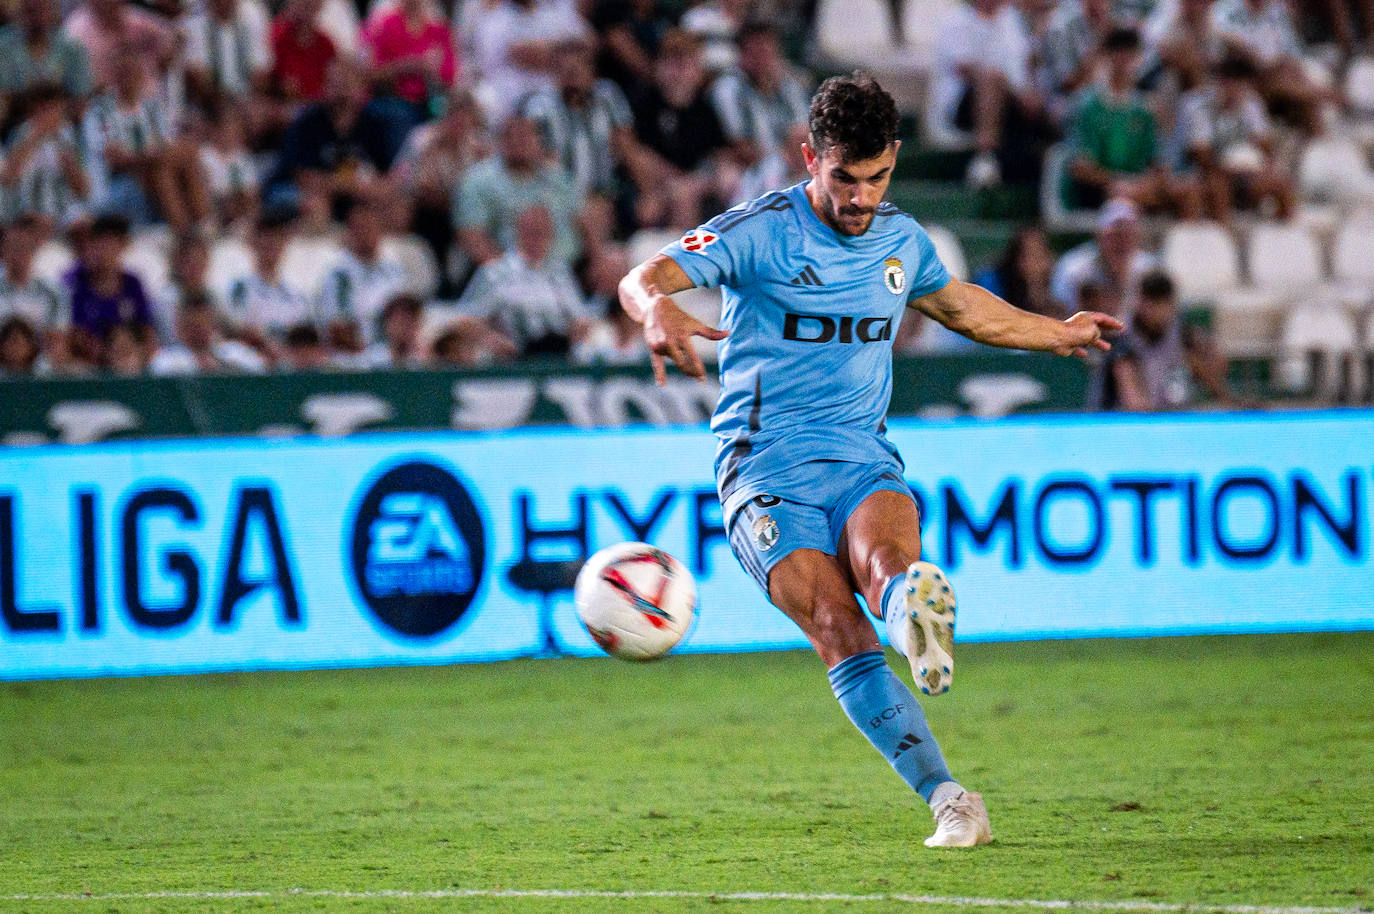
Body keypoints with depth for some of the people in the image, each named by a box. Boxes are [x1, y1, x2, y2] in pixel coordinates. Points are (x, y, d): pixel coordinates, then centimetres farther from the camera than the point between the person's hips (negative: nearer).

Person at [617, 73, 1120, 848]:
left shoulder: (902, 240, 14)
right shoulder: (761, 232, -4)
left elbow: (965, 307, 36)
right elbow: (643, 280, -17)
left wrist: (1059, 334, 46)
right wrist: (659, 310, -41)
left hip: (864, 457, 4)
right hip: (768, 462, -4)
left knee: (887, 562, -34)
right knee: (840, 631, -24)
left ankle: (913, 606, -68)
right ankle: (947, 799, -32)